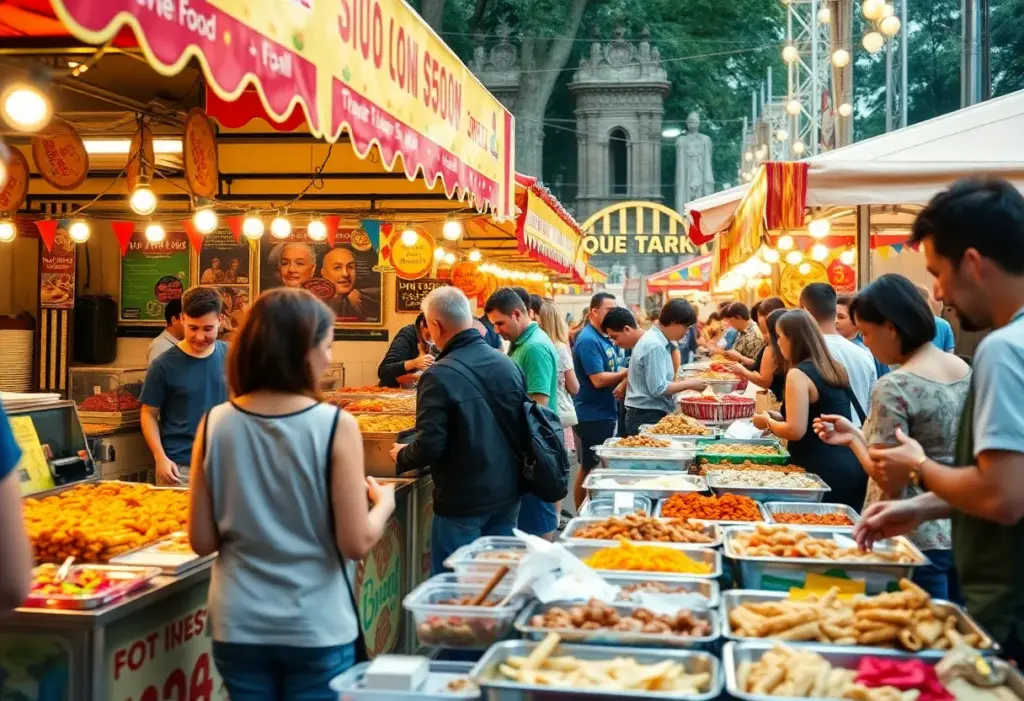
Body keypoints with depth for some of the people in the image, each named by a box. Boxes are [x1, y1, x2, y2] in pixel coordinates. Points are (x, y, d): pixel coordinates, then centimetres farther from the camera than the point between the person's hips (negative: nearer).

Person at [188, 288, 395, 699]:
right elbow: (356, 544, -13)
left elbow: (202, 541, -1)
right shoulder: (335, 426, -14)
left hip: (239, 625, 3)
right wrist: (384, 503, 6)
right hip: (316, 627, -3)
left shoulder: (215, 424, -5)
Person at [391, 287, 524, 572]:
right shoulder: (508, 365, 1)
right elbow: (524, 427, 10)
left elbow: (430, 446, -21)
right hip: (507, 494, 6)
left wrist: (402, 456, 0)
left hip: (463, 501, -6)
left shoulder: (440, 376, -20)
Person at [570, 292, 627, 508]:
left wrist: (623, 381, -5)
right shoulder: (588, 340, -18)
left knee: (601, 467, 15)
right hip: (593, 415, -9)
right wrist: (628, 373, -14)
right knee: (592, 469, -2)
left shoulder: (604, 338, 11)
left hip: (605, 412, 9)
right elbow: (598, 380, -23)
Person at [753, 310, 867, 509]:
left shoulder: (799, 374, -13)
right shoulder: (834, 368, 12)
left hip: (826, 471, -8)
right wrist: (780, 419, 19)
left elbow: (796, 431, -18)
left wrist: (768, 422, 1)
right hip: (851, 466, 8)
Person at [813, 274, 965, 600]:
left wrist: (853, 438, -4)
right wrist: (858, 434, 12)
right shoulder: (965, 370, 5)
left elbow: (890, 481, -20)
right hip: (961, 531, 8)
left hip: (916, 541, -8)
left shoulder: (894, 386, -19)